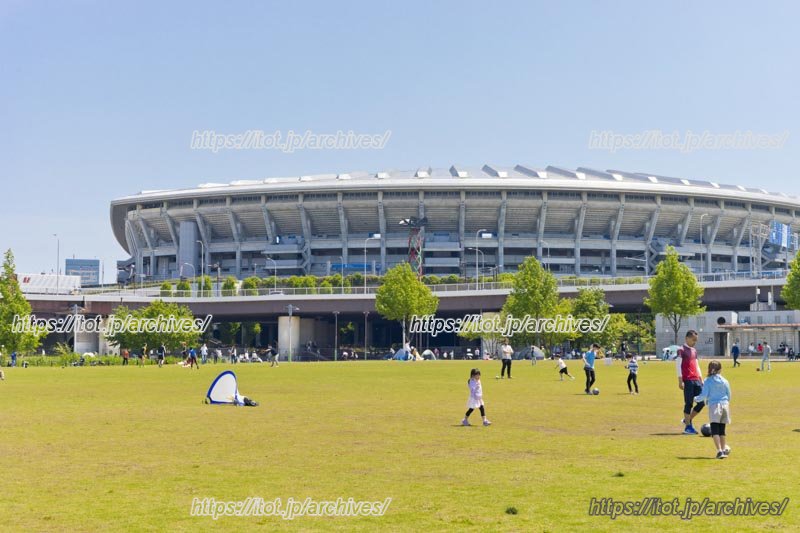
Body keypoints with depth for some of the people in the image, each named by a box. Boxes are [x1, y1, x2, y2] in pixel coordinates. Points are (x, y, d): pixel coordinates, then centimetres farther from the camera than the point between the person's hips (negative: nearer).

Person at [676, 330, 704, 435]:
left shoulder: (694, 351, 19)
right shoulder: (681, 350, -5)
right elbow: (678, 366, -9)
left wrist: (701, 379, 19)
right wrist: (680, 381, -14)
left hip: (696, 380, 8)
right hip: (687, 381, -7)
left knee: (702, 402, 3)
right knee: (689, 403, -5)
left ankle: (687, 420, 18)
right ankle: (688, 427, 3)